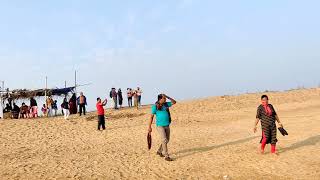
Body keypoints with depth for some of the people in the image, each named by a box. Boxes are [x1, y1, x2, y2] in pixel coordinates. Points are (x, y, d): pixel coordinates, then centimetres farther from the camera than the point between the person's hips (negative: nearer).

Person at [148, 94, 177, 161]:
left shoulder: (166, 104, 8)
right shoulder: (155, 106, -8)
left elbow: (174, 102, 12)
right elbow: (151, 117, -5)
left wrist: (168, 97, -2)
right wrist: (150, 127, -6)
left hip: (167, 126, 7)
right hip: (160, 126, -7)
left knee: (167, 140, 15)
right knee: (164, 140, -12)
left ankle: (159, 151, 34)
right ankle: (166, 156, -7)